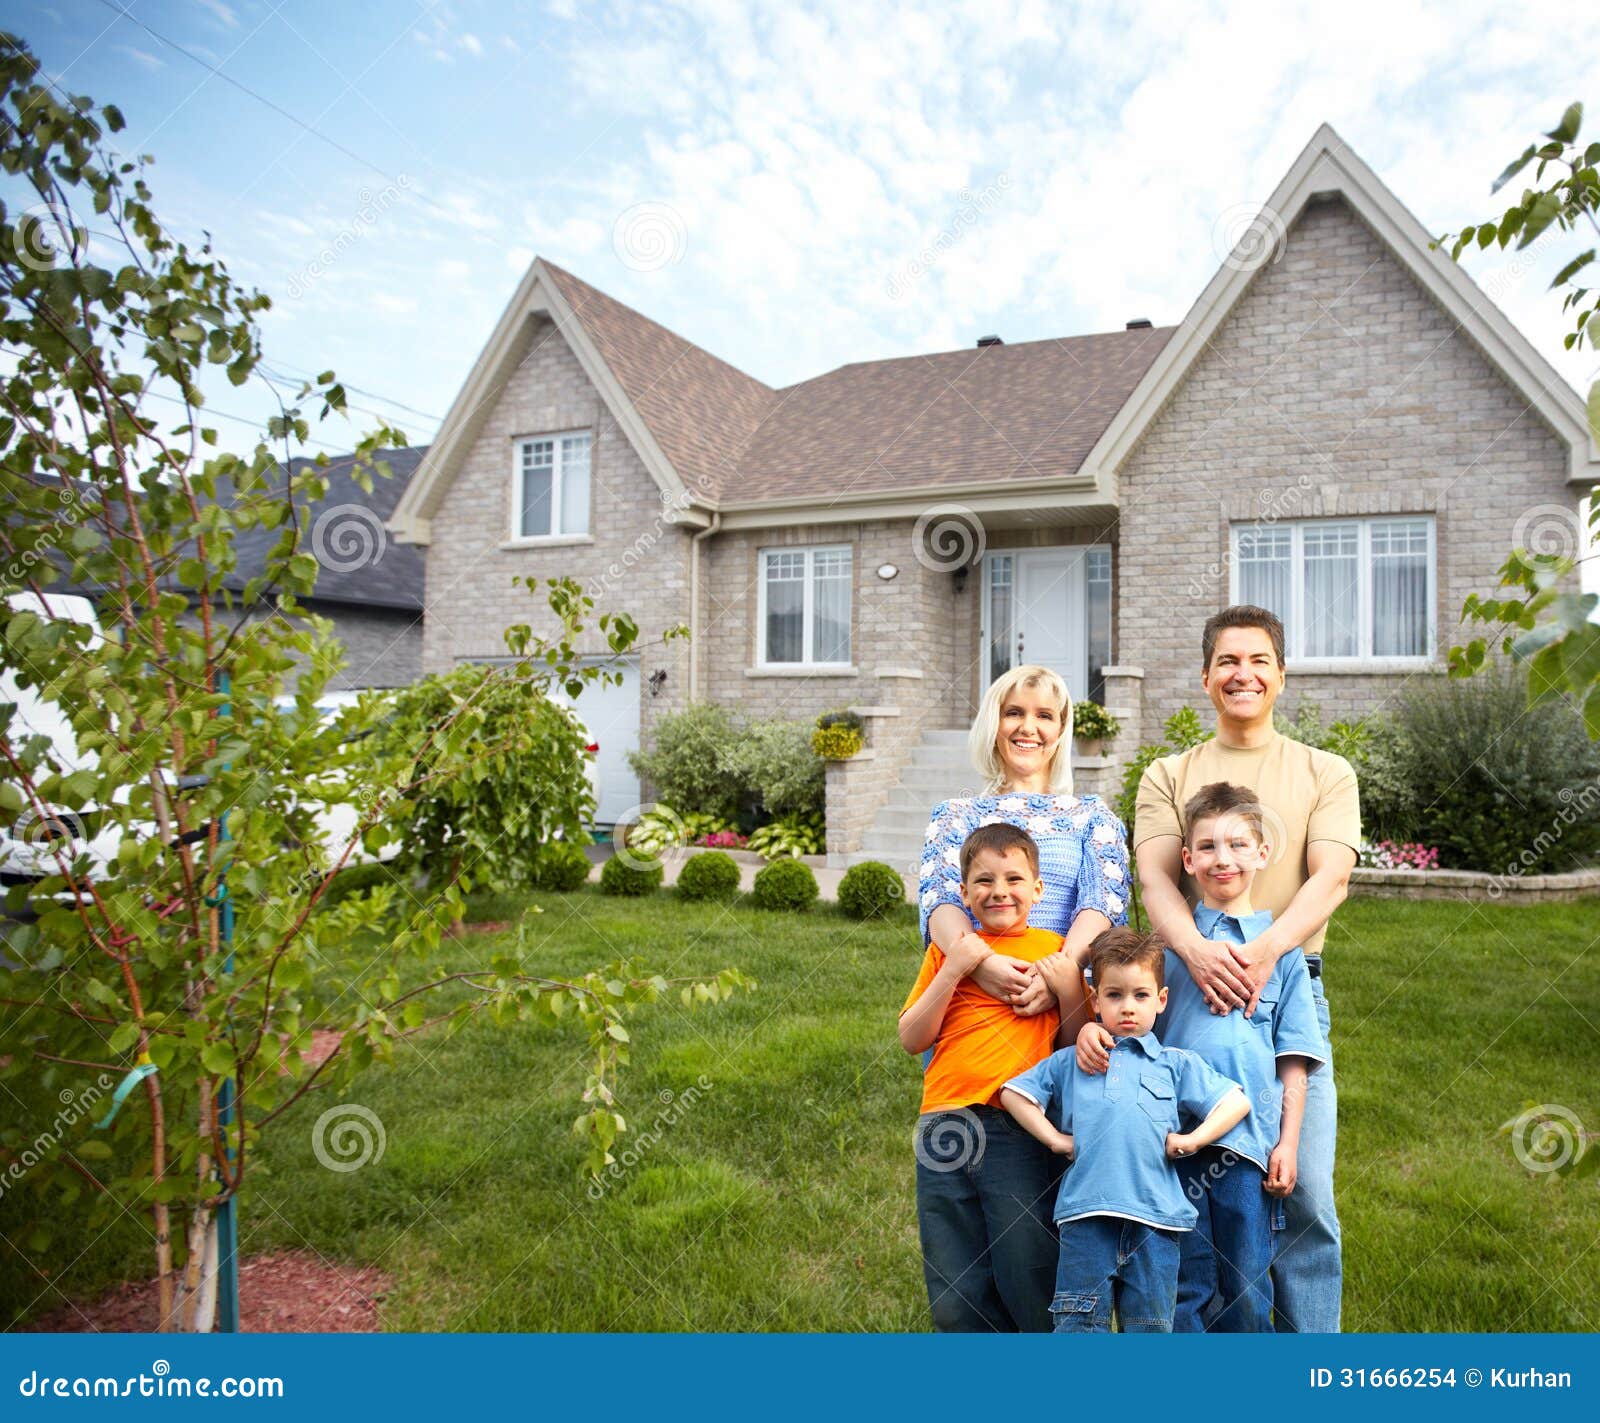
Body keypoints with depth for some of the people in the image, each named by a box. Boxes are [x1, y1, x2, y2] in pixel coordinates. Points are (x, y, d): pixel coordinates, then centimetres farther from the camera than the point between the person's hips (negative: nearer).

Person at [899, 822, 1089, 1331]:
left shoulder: (1054, 950, 8)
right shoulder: (948, 950, 12)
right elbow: (911, 1038, 6)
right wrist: (953, 970, -4)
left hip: (1020, 1132, -2)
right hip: (945, 1130, 2)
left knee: (1027, 1285, 3)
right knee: (953, 1298, 9)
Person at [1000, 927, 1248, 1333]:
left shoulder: (1178, 1065, 13)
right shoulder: (1069, 1062, 14)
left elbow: (1237, 1101, 11)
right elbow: (1013, 1092, 14)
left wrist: (1194, 1139, -1)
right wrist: (1054, 1138, 5)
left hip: (1155, 1219, 0)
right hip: (1085, 1216, 0)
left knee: (1150, 1327, 10)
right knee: (1078, 1326, 3)